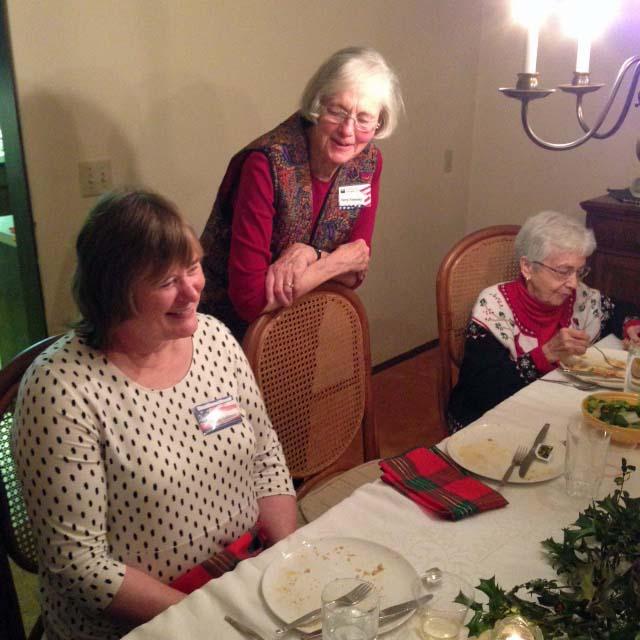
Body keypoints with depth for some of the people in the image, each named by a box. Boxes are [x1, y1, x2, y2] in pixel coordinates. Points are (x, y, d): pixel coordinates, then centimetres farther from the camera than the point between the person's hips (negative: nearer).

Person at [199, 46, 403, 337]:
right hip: (232, 326, -3)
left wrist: (310, 255, -22)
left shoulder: (368, 161, -6)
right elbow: (249, 298, -26)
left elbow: (353, 275, -3)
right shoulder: (267, 164, -23)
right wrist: (341, 258, -18)